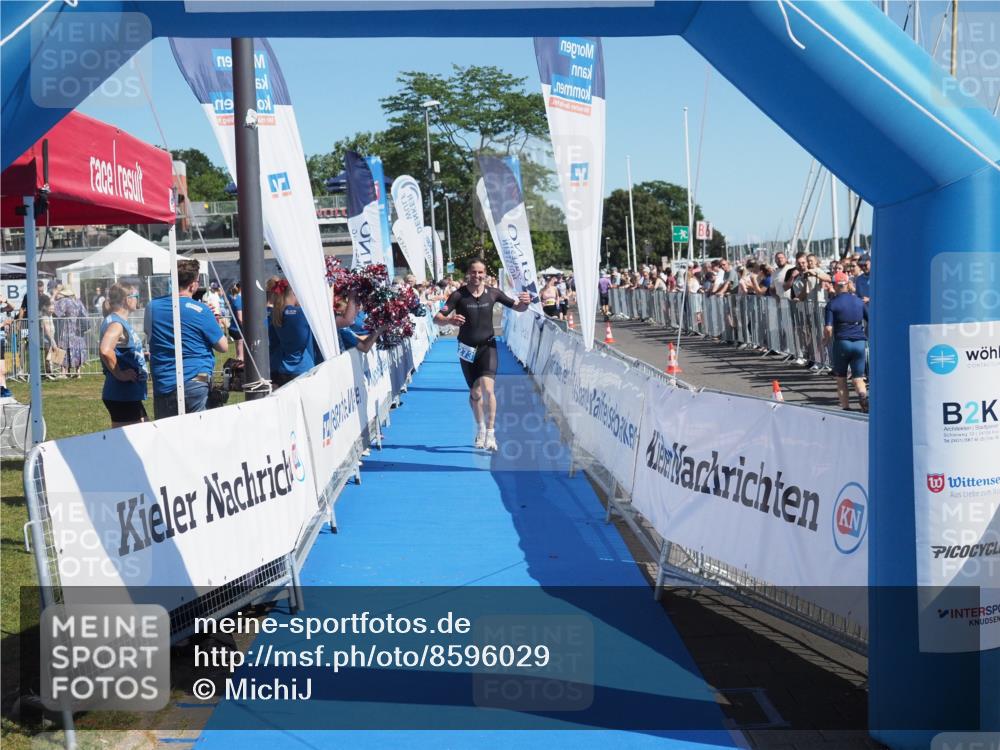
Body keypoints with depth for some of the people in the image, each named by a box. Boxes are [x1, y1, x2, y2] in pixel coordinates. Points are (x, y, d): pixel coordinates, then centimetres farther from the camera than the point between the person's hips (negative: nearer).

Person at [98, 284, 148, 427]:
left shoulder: (122, 322, 14)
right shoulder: (116, 323, -16)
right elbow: (105, 350, -33)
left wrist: (144, 355, 16)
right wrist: (119, 374, -23)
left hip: (130, 395, 10)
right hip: (122, 395, -10)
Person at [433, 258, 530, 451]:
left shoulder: (492, 293, -4)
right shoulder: (459, 295, -9)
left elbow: (517, 307, 6)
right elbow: (437, 318, -14)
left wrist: (524, 303, -18)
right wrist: (449, 320, -37)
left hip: (487, 346, 0)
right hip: (467, 348, 1)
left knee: (487, 388, -19)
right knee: (475, 393, 9)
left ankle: (490, 433, -15)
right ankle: (480, 429, 33)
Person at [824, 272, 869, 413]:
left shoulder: (832, 303, -4)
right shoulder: (858, 301, 8)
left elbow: (828, 328, -11)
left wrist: (826, 338, 9)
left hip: (842, 342, -3)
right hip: (860, 342, 3)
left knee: (841, 378, 12)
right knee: (858, 378, 6)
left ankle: (845, 407, 7)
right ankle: (864, 396, -24)